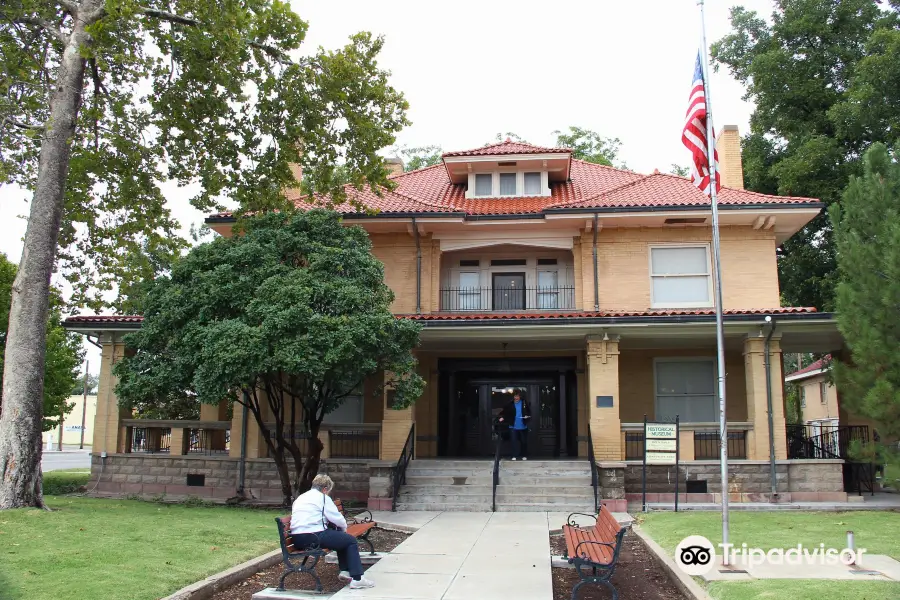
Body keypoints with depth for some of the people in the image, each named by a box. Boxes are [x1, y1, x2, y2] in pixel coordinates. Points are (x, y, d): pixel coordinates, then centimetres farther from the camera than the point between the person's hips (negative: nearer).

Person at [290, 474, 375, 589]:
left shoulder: (300, 498, 24)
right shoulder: (322, 497, -2)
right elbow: (337, 518, -4)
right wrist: (344, 527, 18)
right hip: (312, 537, -9)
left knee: (340, 537, 26)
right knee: (351, 540, 1)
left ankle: (344, 571, 24)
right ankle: (357, 579, -5)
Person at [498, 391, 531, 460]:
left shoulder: (524, 403, 1)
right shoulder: (510, 405, -1)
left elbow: (529, 412, 7)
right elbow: (505, 412, -3)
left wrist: (527, 416, -12)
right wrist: (502, 417, -21)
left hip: (523, 426, 1)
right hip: (514, 426, -1)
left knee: (524, 441, 9)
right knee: (514, 441, -3)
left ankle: (524, 455, 20)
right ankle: (515, 455, 2)